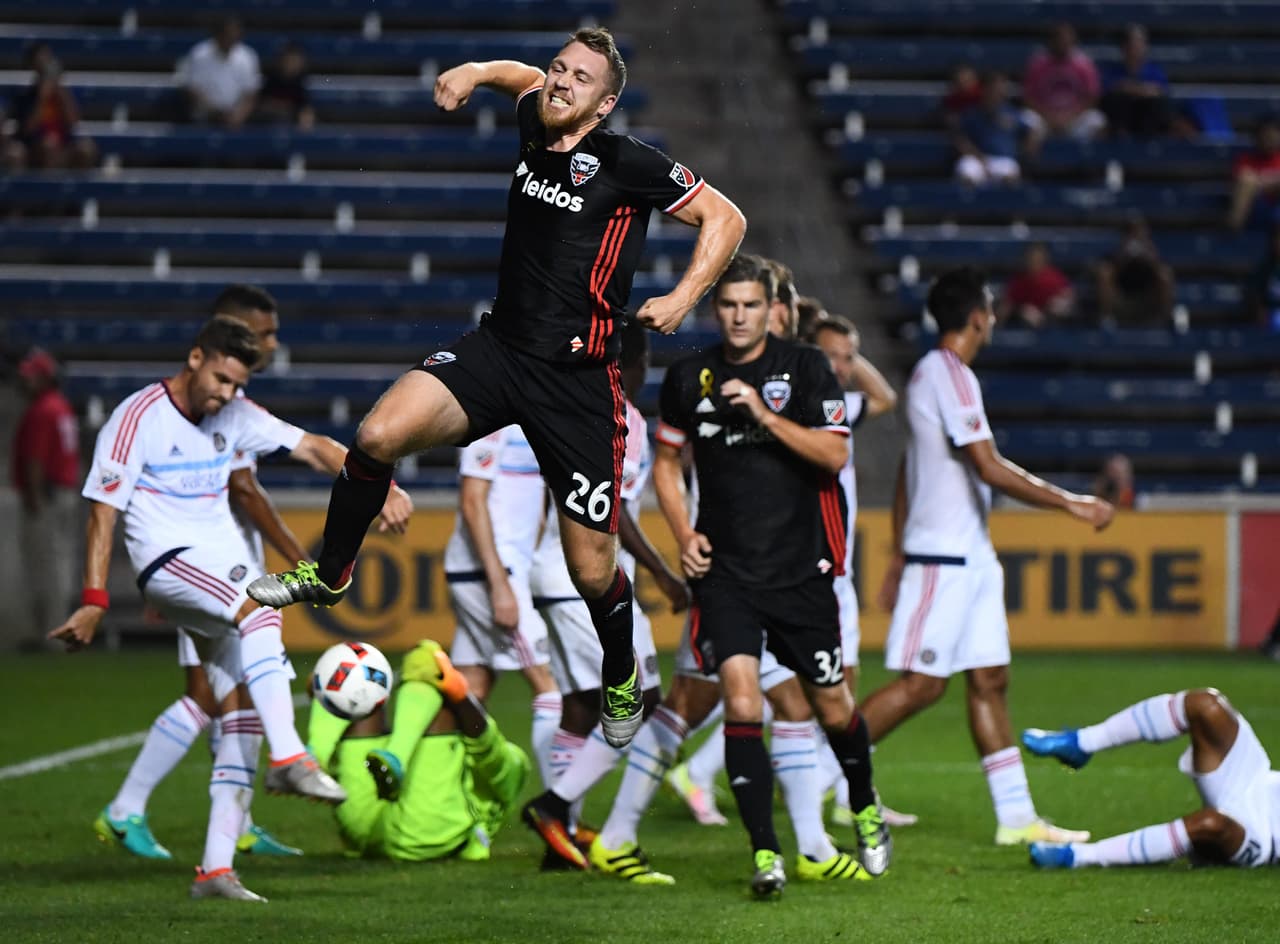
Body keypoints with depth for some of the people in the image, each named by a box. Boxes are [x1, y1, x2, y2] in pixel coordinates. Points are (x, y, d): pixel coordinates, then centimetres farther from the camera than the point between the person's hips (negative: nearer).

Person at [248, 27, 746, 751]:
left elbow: (726, 218, -4)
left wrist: (685, 297, -15)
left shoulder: (626, 163, -10)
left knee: (593, 572, -1)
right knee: (379, 436, -20)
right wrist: (475, 72, 12)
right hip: (497, 349, 4)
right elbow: (526, 77, 31)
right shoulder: (536, 127, 7)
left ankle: (623, 681, 30)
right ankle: (330, 576, 4)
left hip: (577, 379, -4)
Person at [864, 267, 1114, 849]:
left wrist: (899, 557, 26)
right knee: (922, 683, -9)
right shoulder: (949, 375, -15)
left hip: (970, 555, 10)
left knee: (989, 680, 7)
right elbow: (990, 470, -21)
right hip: (946, 556, -10)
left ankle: (1015, 817, 7)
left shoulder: (930, 373, 15)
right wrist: (1073, 505, -16)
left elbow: (908, 472, 21)